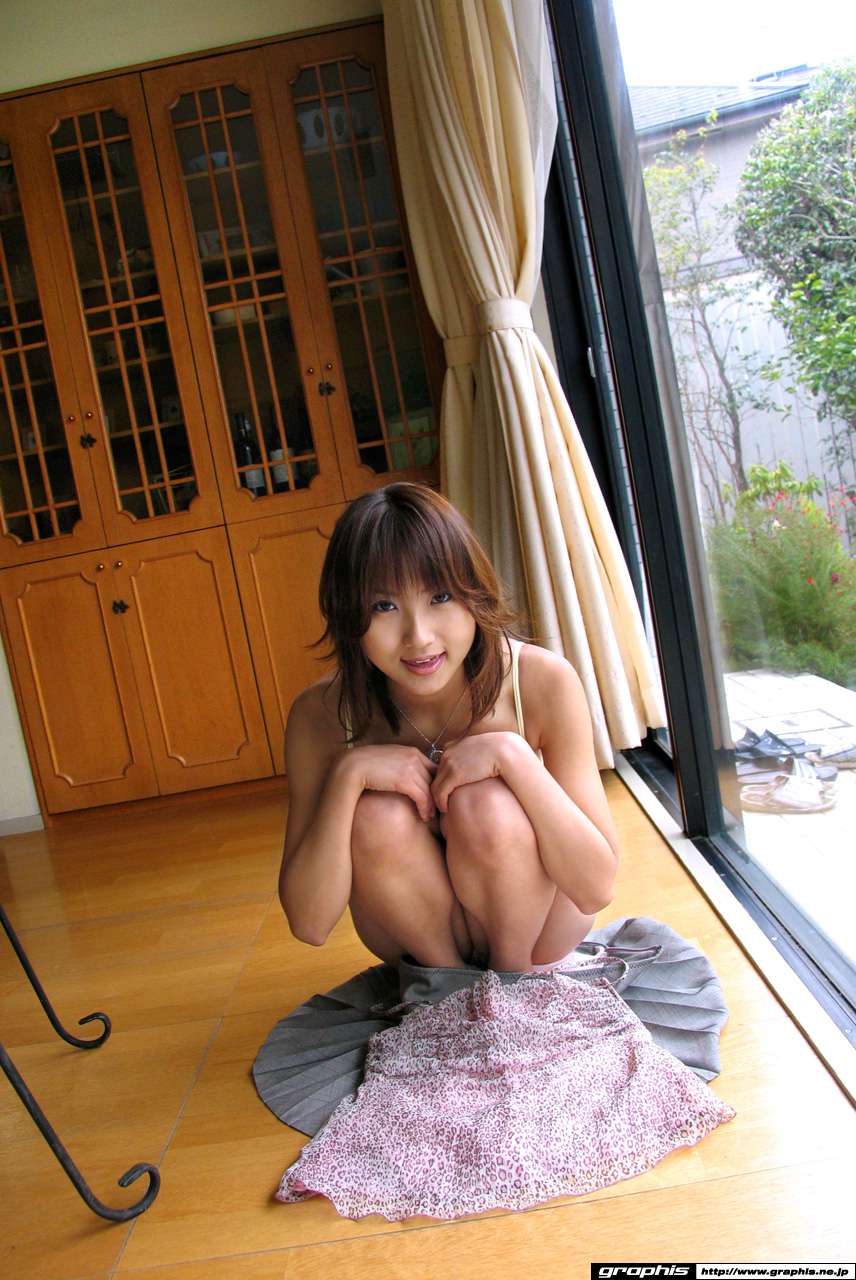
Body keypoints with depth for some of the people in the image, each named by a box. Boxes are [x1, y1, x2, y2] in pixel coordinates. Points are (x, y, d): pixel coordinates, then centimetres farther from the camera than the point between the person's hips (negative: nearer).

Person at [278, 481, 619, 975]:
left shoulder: (543, 681, -23)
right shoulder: (321, 715, -20)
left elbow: (596, 890, -23)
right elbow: (309, 923, -21)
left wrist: (512, 754, -34)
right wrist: (348, 774, -33)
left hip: (535, 930, -1)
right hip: (419, 935, 1)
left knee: (485, 806, -30)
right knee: (378, 816, -28)